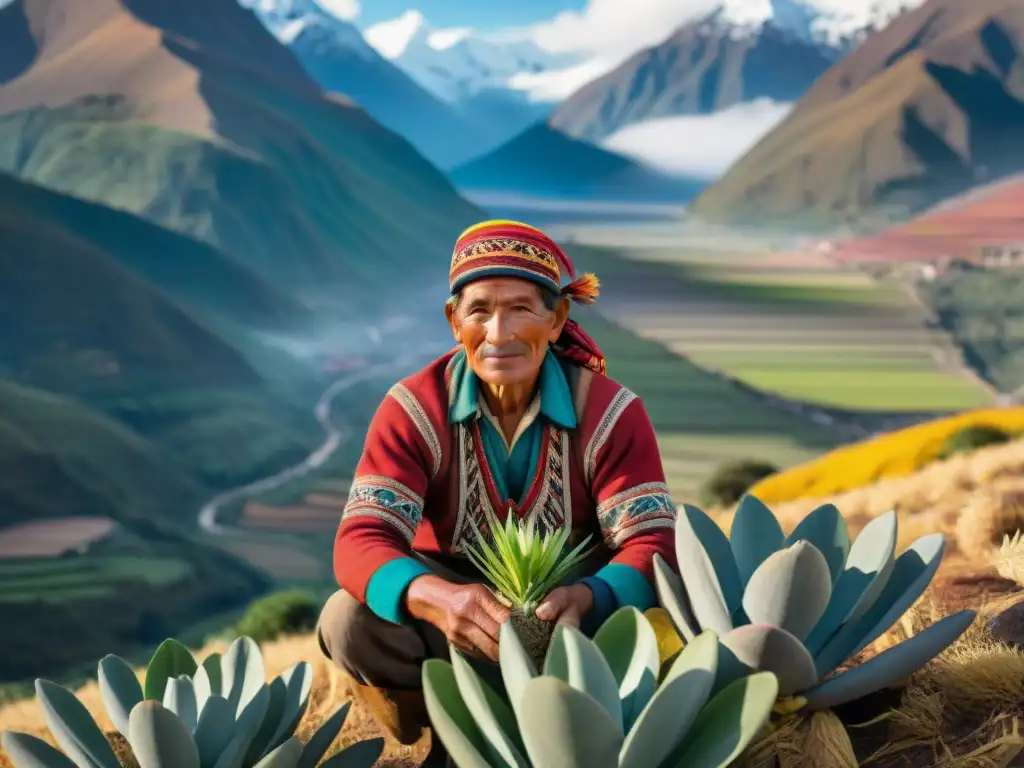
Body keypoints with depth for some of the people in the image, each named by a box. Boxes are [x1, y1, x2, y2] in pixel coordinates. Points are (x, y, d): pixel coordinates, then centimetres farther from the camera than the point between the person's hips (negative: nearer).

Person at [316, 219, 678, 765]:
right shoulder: (413, 410, -16)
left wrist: (586, 598, -48)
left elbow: (651, 544, -23)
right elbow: (361, 540, -27)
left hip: (567, 603, 1)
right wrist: (435, 598, -51)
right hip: (456, 593, 0)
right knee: (350, 622, -31)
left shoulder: (610, 412, -16)